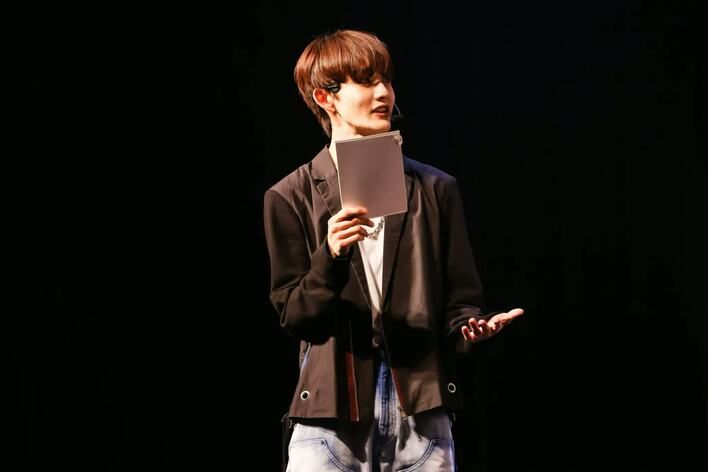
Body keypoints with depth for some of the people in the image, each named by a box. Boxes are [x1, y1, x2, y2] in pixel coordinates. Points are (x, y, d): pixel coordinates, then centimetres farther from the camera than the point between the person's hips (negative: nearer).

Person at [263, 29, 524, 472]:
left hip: (422, 416, 2)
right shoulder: (290, 198, 5)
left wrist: (472, 327, -13)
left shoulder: (436, 189, 11)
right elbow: (293, 314, 0)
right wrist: (331, 256, -18)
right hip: (330, 417, -1)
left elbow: (458, 300, 10)